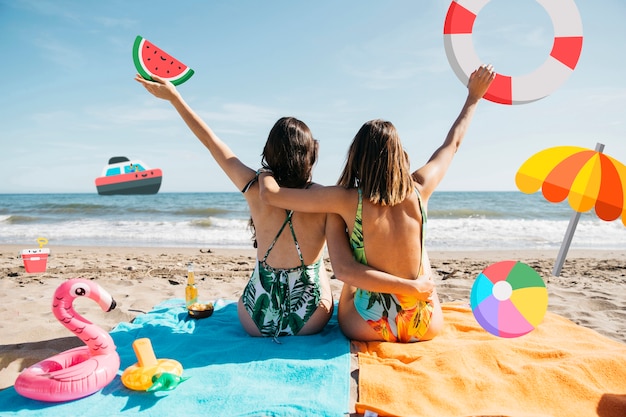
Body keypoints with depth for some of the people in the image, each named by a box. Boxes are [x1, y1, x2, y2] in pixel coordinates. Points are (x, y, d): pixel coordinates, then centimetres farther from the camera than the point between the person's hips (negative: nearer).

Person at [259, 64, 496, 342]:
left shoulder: (347, 200, -20)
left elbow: (270, 194, -15)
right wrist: (474, 97, 23)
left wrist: (265, 171, 8)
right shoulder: (419, 190, -11)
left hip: (367, 328, -2)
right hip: (425, 326, 3)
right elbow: (453, 143, 7)